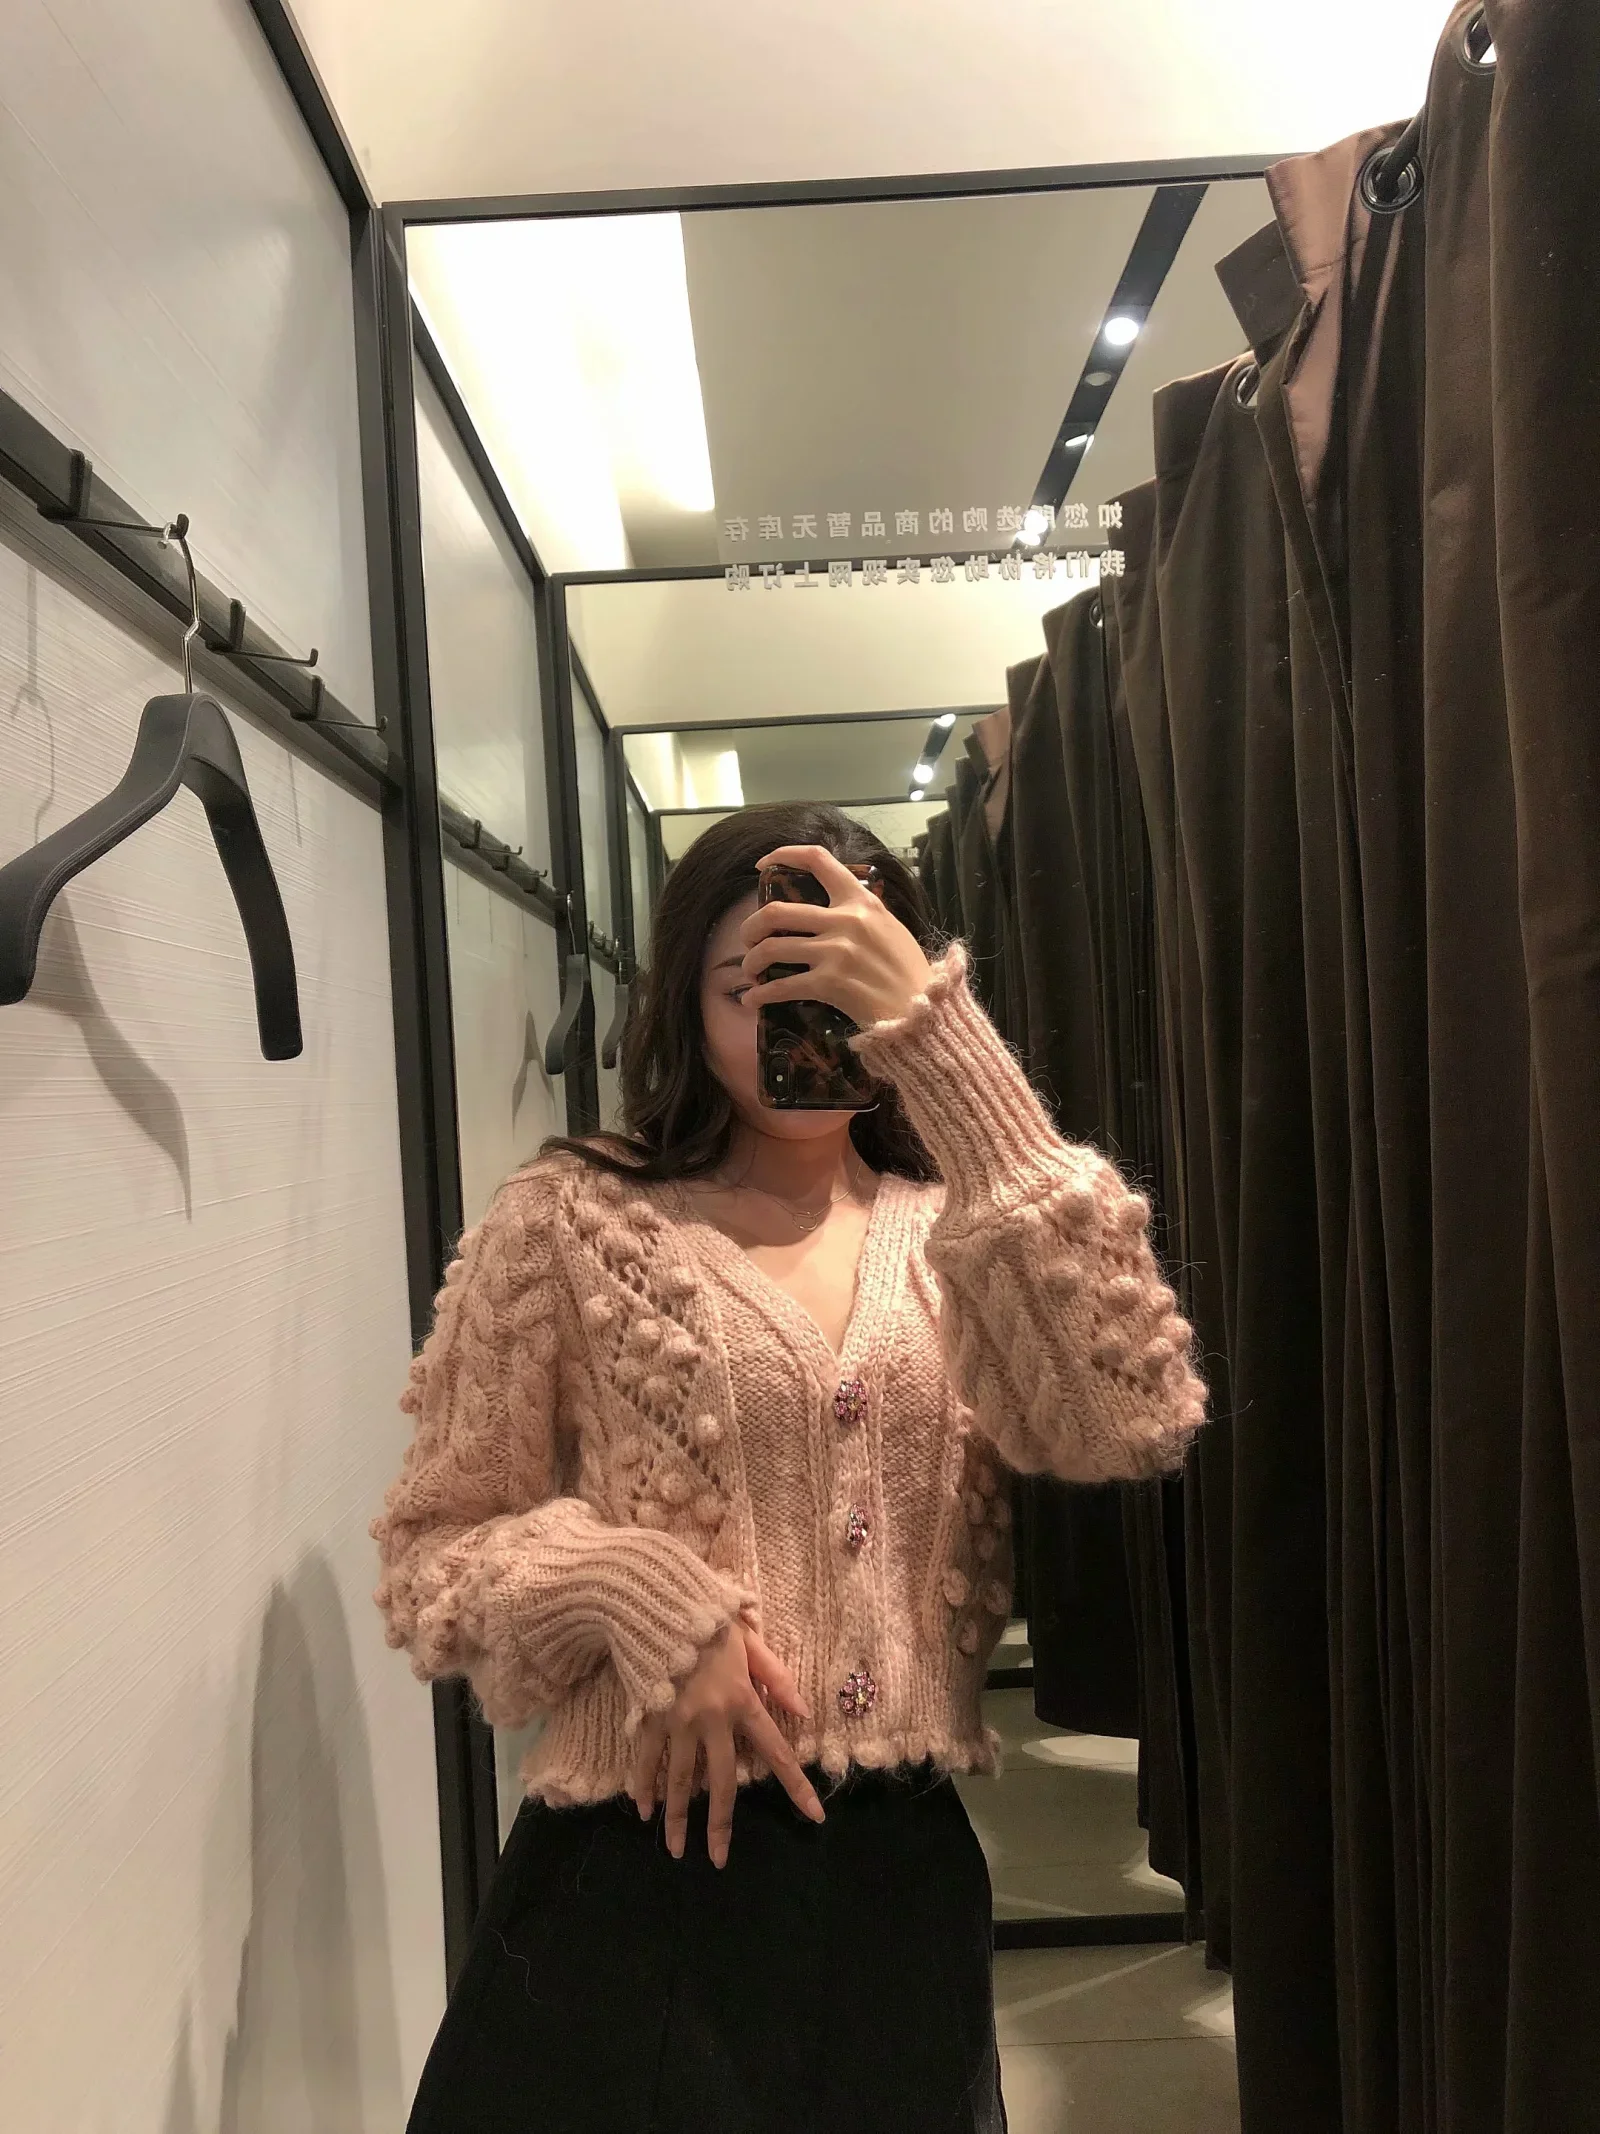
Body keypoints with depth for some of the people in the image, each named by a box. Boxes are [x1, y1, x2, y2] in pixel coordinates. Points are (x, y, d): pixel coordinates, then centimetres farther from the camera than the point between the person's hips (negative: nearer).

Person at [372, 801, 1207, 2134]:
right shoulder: (573, 1221, -6)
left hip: (903, 1872, 3)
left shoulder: (947, 1233, 1)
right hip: (645, 1873, -2)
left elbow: (1133, 1424, -19)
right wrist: (637, 1585, -22)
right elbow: (430, 1556, -2)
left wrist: (944, 1048, -23)